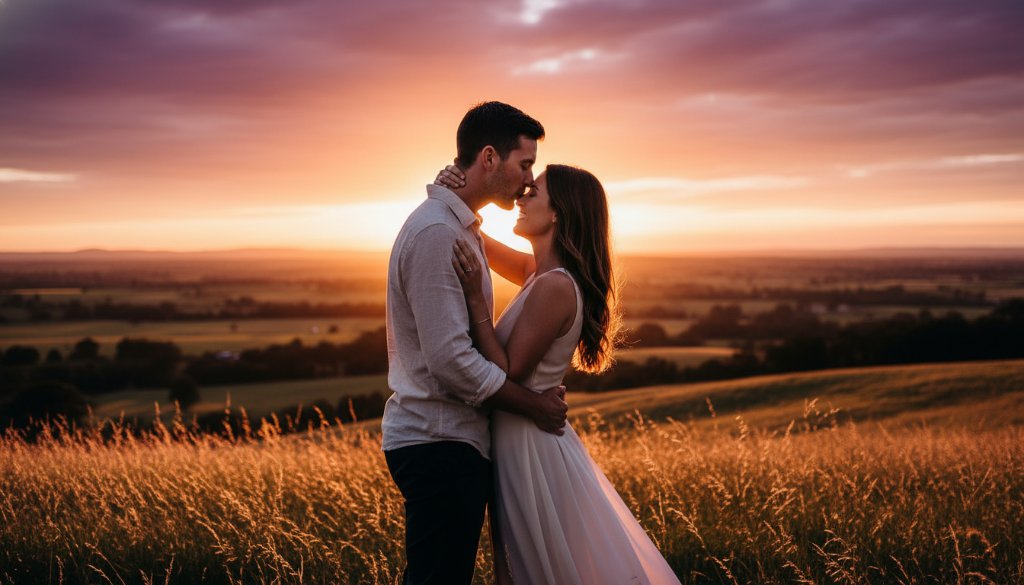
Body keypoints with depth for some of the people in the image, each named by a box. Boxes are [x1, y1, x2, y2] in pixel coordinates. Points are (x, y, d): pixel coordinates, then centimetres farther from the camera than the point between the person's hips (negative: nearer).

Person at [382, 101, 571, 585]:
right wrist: (534, 405, -10)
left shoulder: (460, 227, 16)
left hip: (447, 440, 10)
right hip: (438, 442, -10)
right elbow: (450, 360, -22)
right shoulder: (435, 232, -17)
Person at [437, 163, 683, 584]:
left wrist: (475, 300, -22)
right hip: (522, 441, 9)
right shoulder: (540, 272, 5)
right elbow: (475, 242, 17)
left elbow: (507, 374, -20)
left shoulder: (554, 286, -21)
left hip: (530, 447, -9)